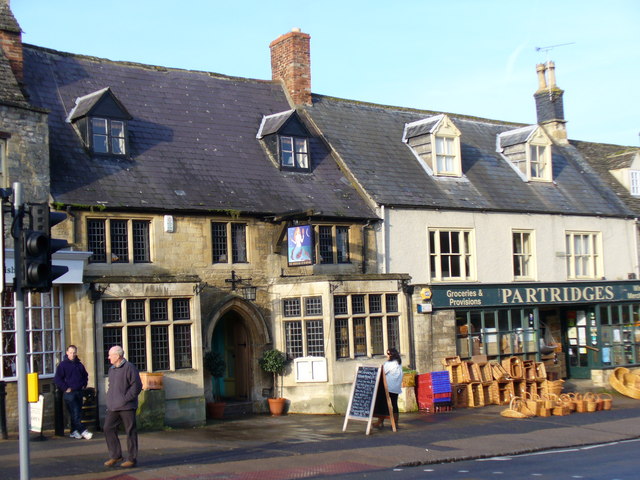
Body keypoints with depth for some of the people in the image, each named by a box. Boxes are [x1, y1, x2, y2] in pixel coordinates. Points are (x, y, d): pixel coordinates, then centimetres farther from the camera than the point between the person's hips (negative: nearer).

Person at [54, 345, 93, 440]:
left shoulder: (79, 364, 13)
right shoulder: (62, 365, -4)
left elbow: (85, 375, 28)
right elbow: (57, 379, -7)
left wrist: (84, 385, 14)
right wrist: (66, 388, -12)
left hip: (79, 392, 6)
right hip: (69, 392, -6)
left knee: (78, 413, 6)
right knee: (74, 412, -10)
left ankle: (74, 432, 14)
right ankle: (82, 431, -12)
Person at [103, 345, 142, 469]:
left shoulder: (129, 367, -10)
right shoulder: (111, 369, 15)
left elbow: (137, 386, -13)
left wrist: (126, 398, -15)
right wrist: (109, 400, 12)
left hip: (127, 407, -8)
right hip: (113, 407, 8)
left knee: (130, 432, 0)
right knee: (108, 429, 2)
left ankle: (132, 459, 7)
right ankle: (115, 455, 12)